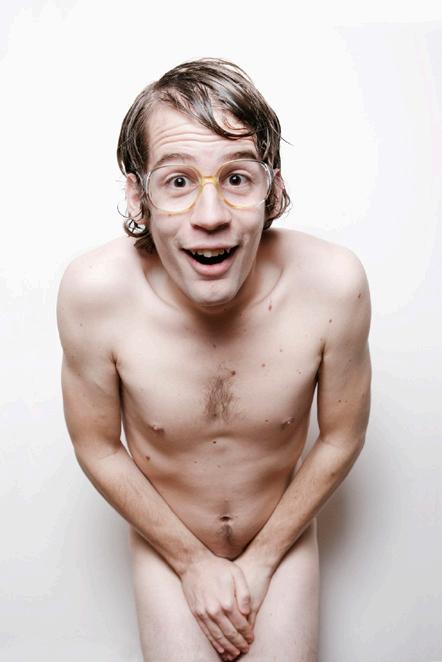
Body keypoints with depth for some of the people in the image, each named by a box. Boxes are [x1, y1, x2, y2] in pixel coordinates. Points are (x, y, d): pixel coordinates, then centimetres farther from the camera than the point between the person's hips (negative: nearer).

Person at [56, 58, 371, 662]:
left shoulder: (334, 283, -25)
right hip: (167, 544, 0)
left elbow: (341, 437, -10)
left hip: (284, 538, 1)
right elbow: (98, 448, -12)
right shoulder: (93, 290, -27)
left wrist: (261, 559, -5)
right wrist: (193, 562, -7)